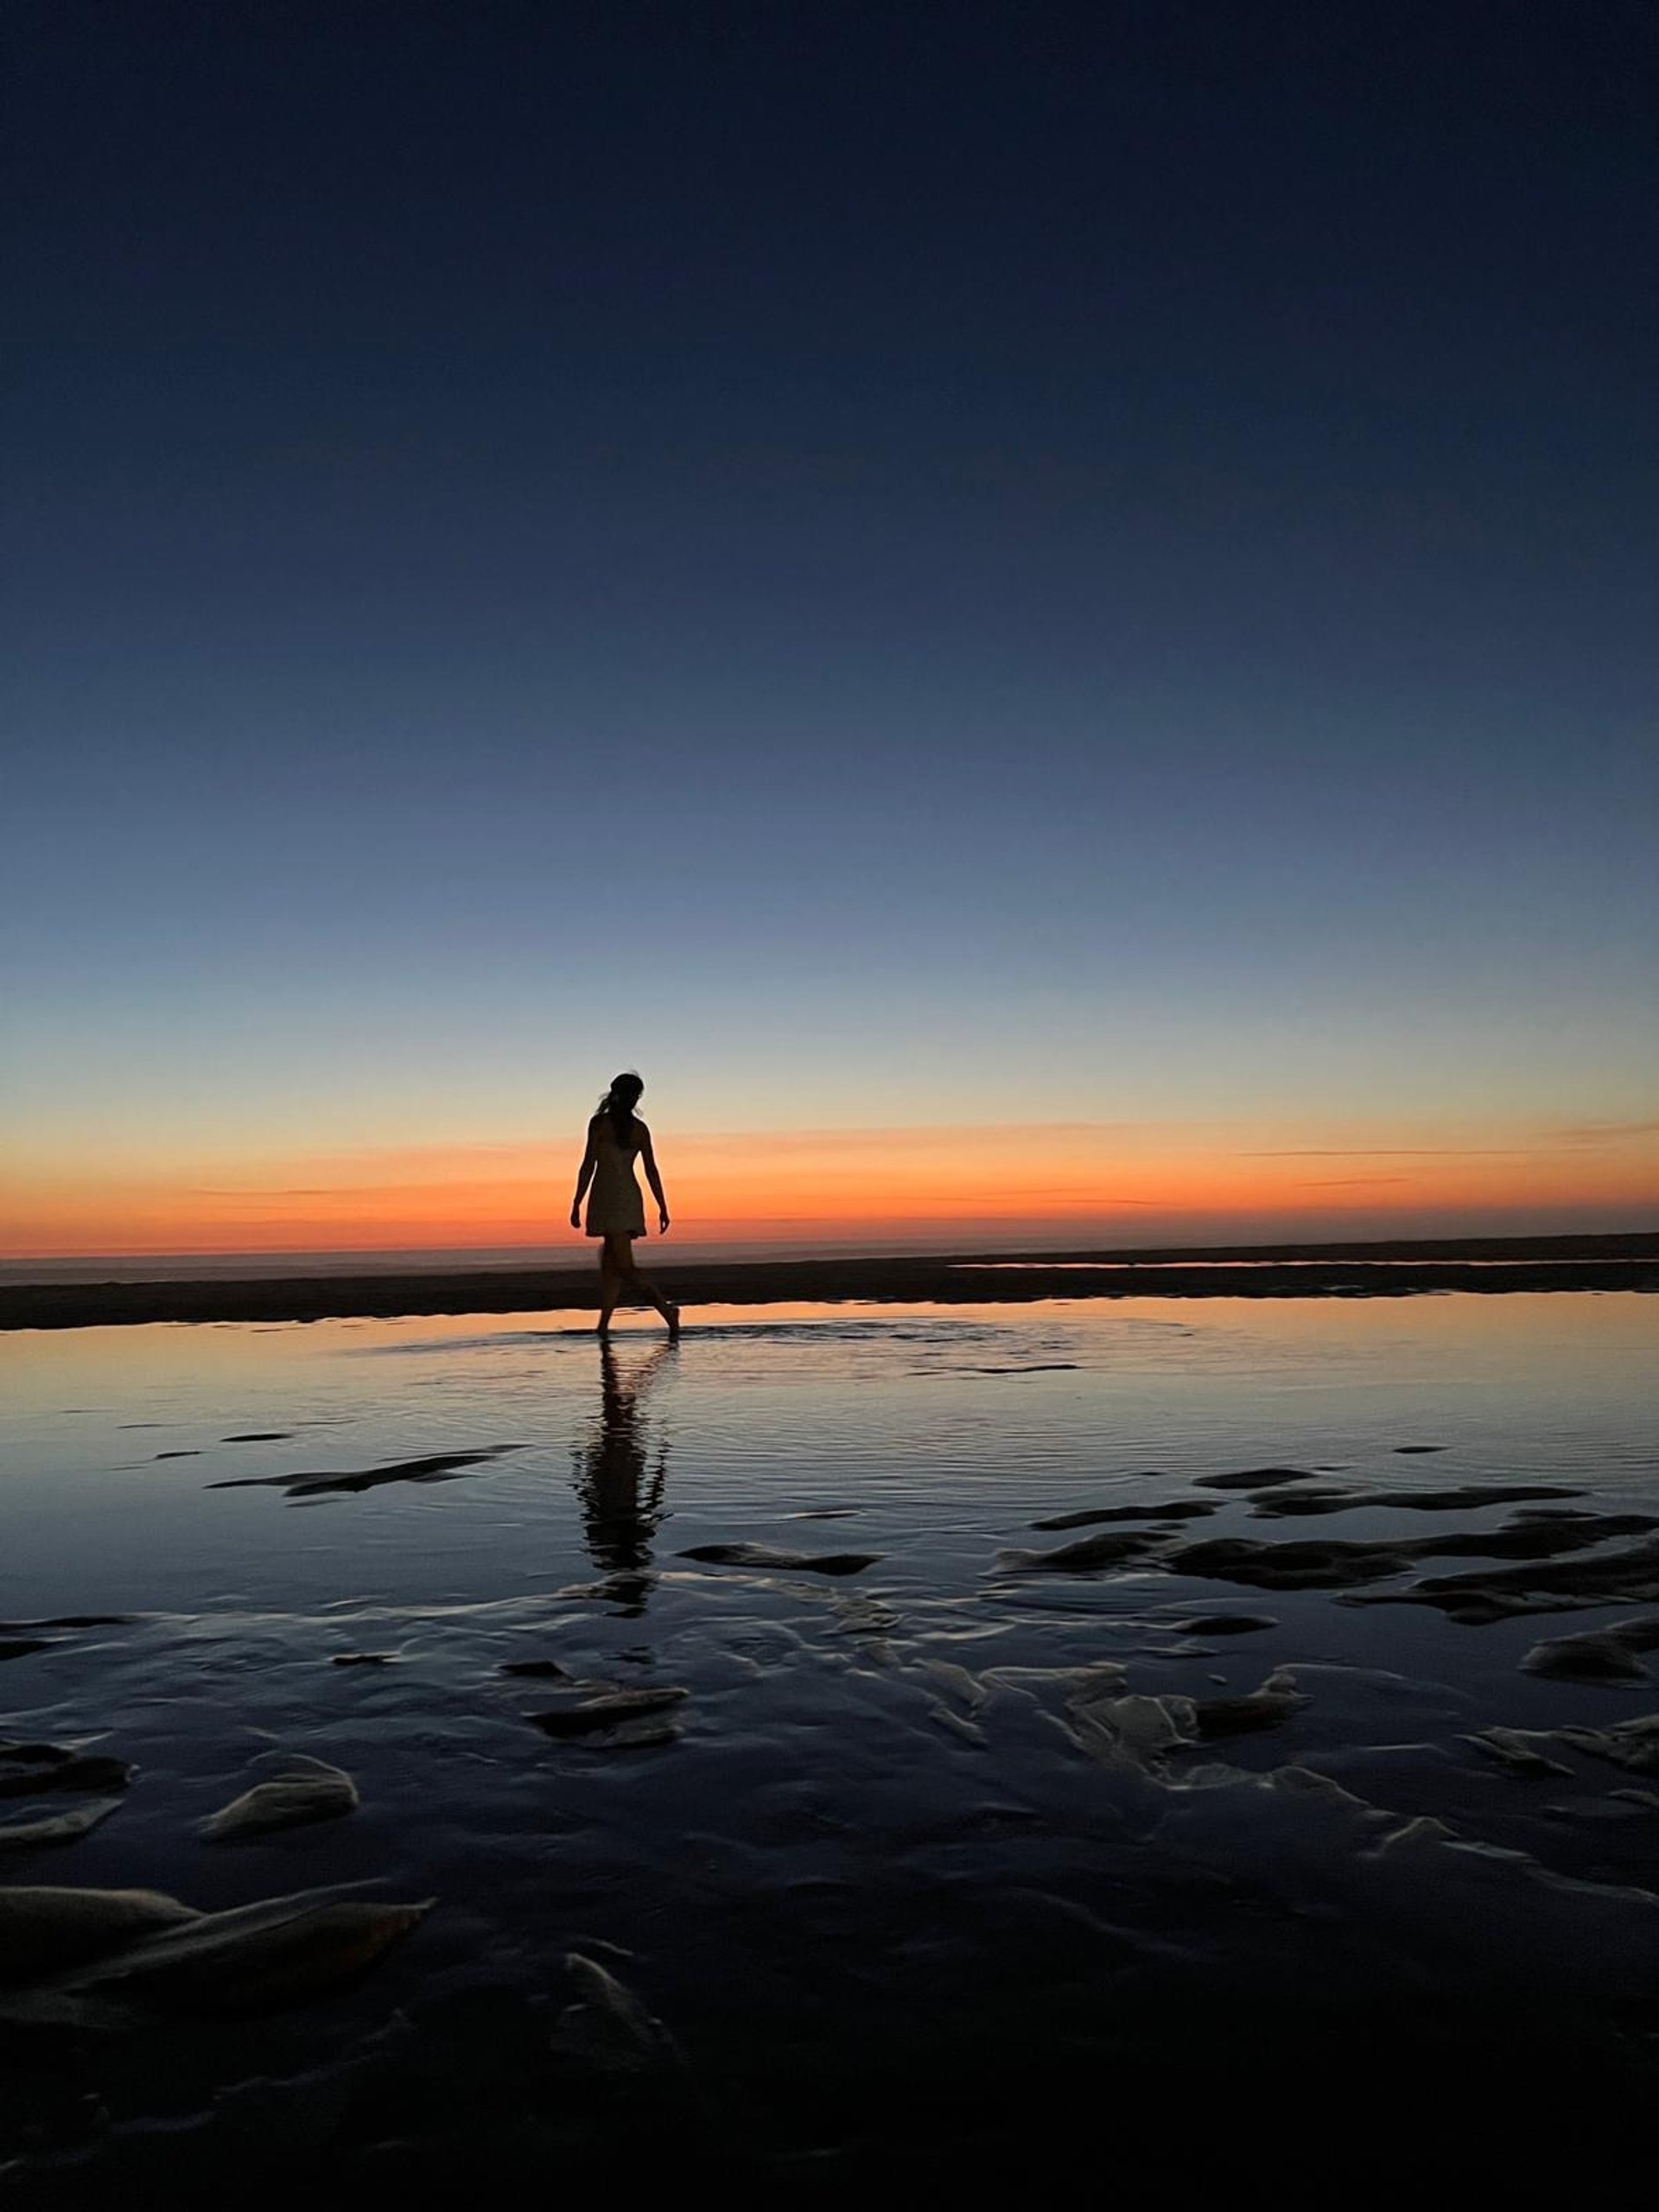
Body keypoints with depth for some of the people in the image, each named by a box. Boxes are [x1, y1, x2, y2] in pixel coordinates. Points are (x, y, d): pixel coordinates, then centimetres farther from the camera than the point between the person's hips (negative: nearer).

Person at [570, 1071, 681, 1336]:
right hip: (630, 1197, 6)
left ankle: (667, 1309, -20)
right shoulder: (639, 1128, 7)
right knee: (610, 1264, 11)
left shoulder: (600, 1122, -4)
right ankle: (603, 1325, 10)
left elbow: (588, 1166, -7)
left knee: (624, 1266, -10)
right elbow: (651, 1171, 7)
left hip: (607, 1196, -6)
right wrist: (663, 1207, 10)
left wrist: (576, 1204, -3)